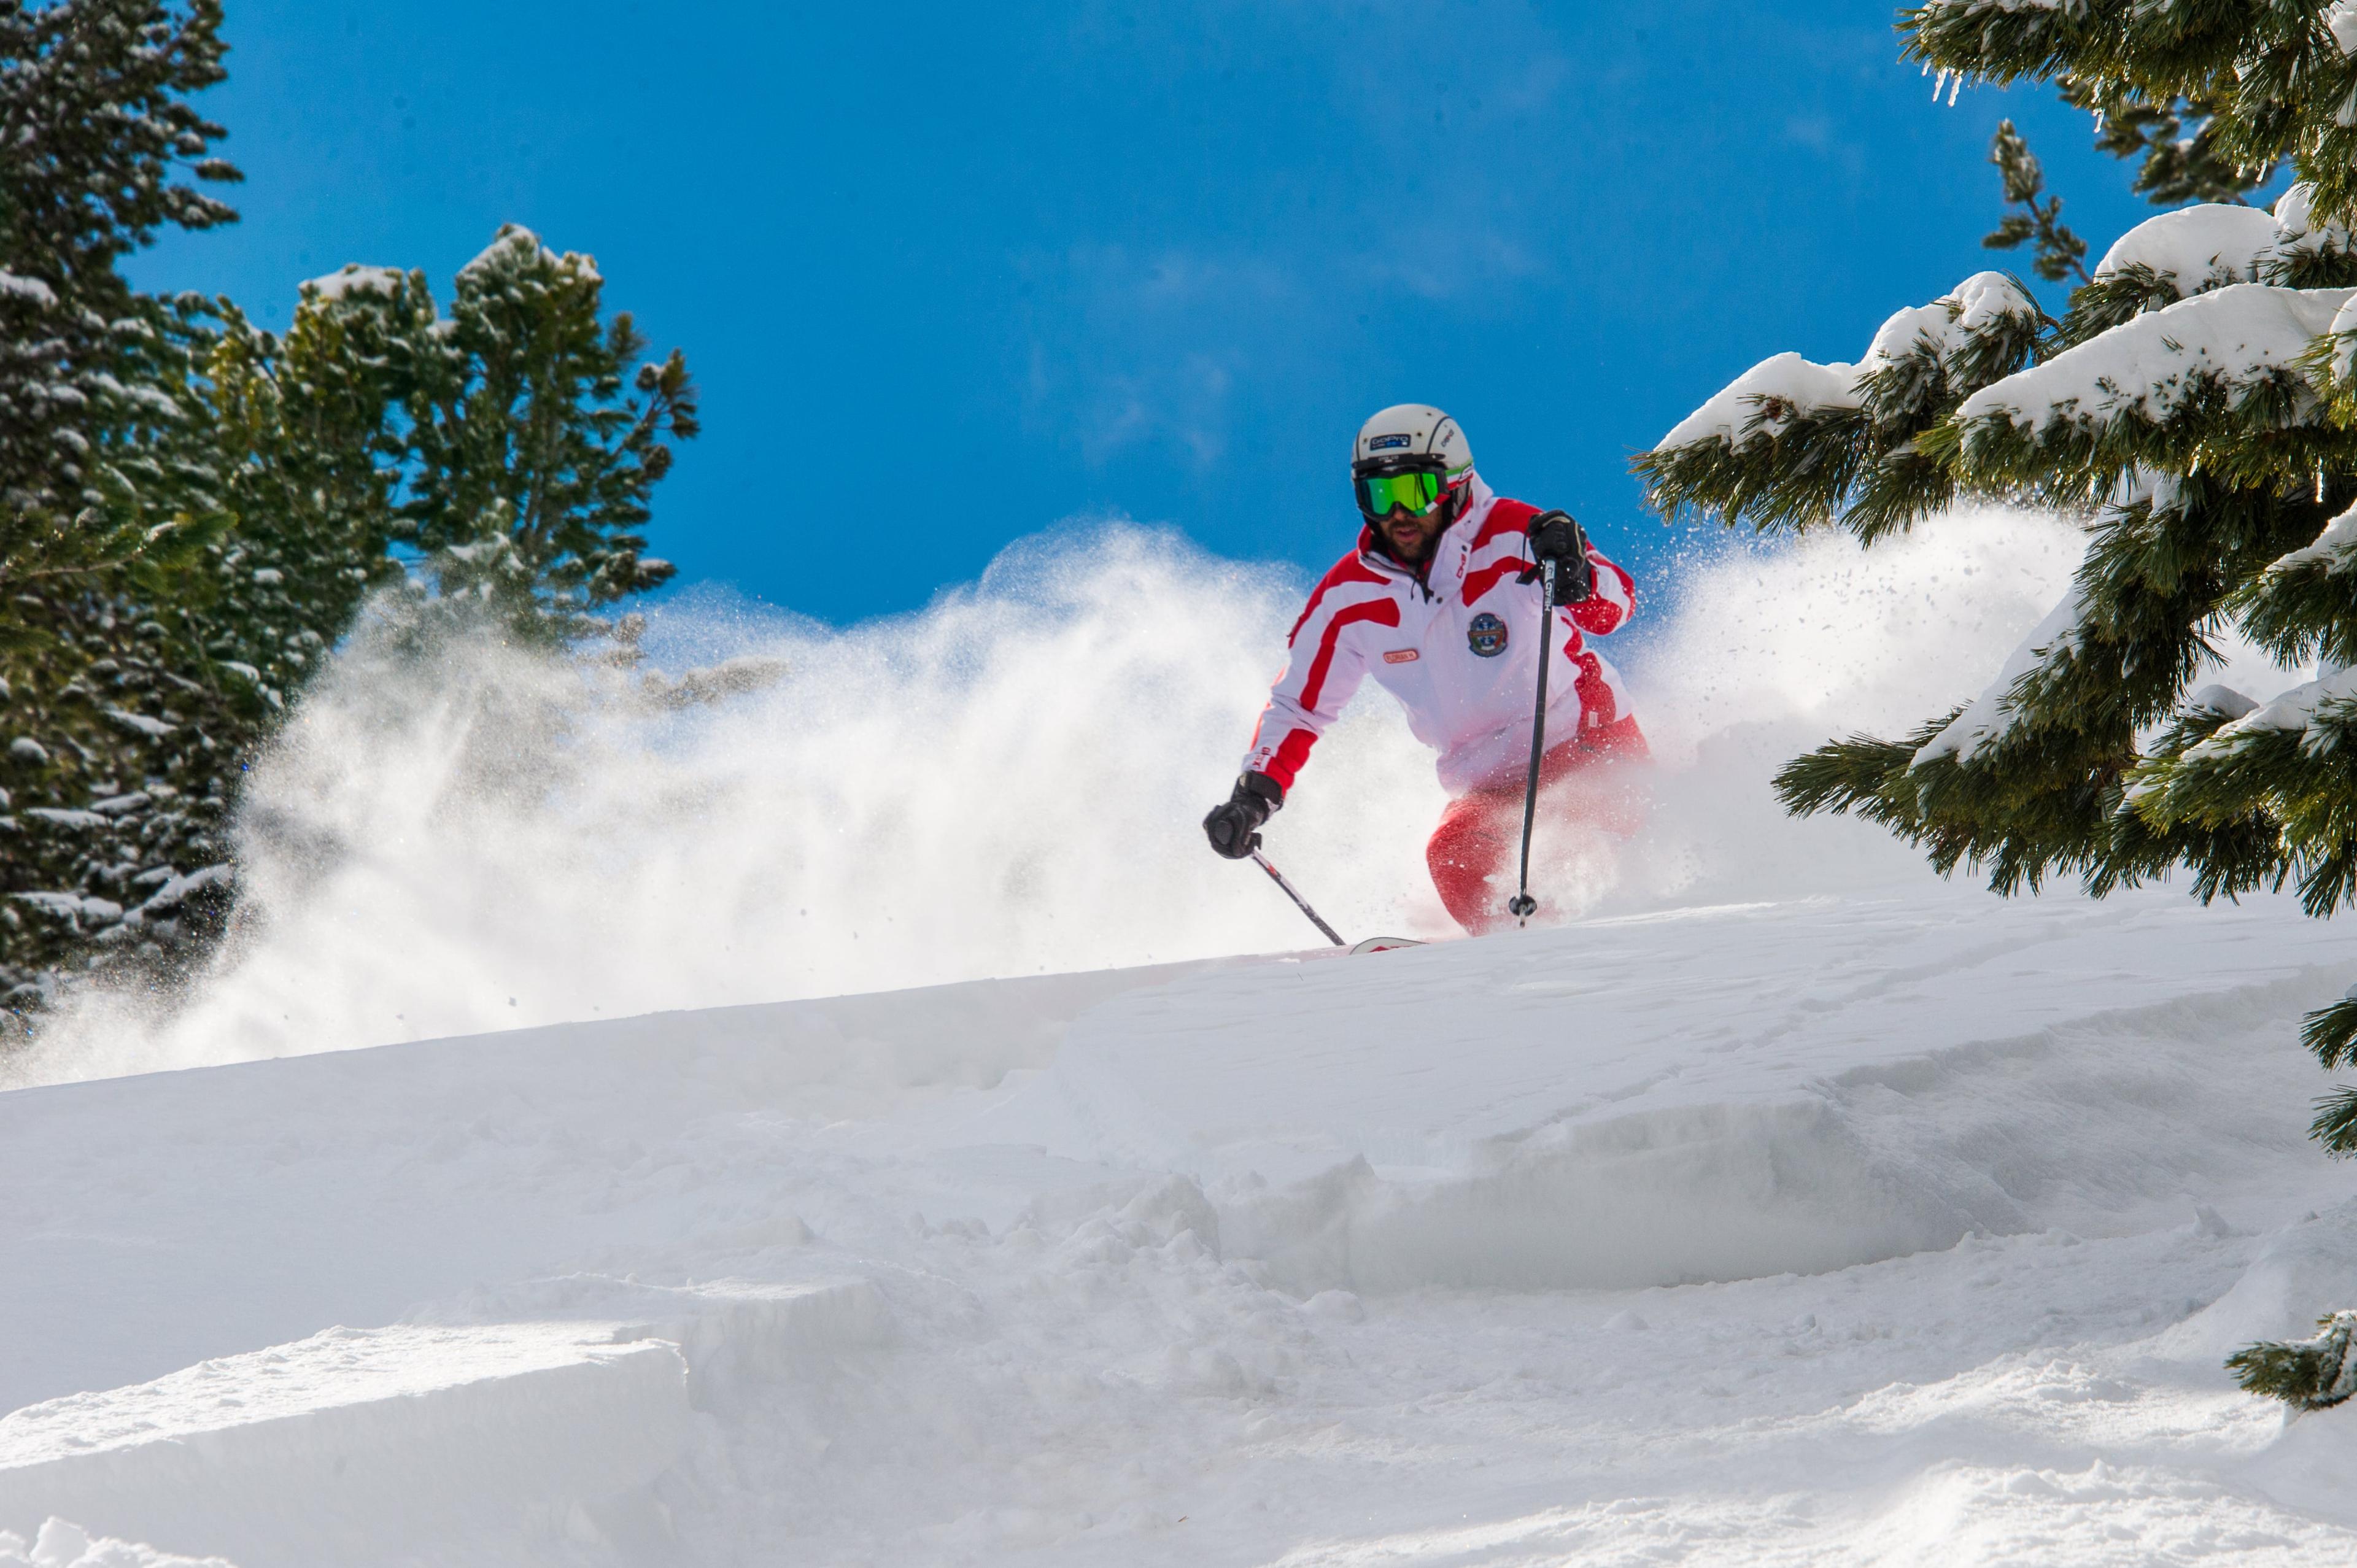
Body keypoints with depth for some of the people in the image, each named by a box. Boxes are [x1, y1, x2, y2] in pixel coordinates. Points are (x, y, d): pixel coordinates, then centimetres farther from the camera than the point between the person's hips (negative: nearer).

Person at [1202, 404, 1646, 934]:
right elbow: (1297, 706, 8)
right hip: (1489, 784, 3)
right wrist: (1256, 791, -7)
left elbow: (1615, 606, -23)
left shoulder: (1511, 537, -13)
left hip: (1585, 737, -3)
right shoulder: (1348, 597, -1)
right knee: (1454, 858, -27)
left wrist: (1575, 574, -46)